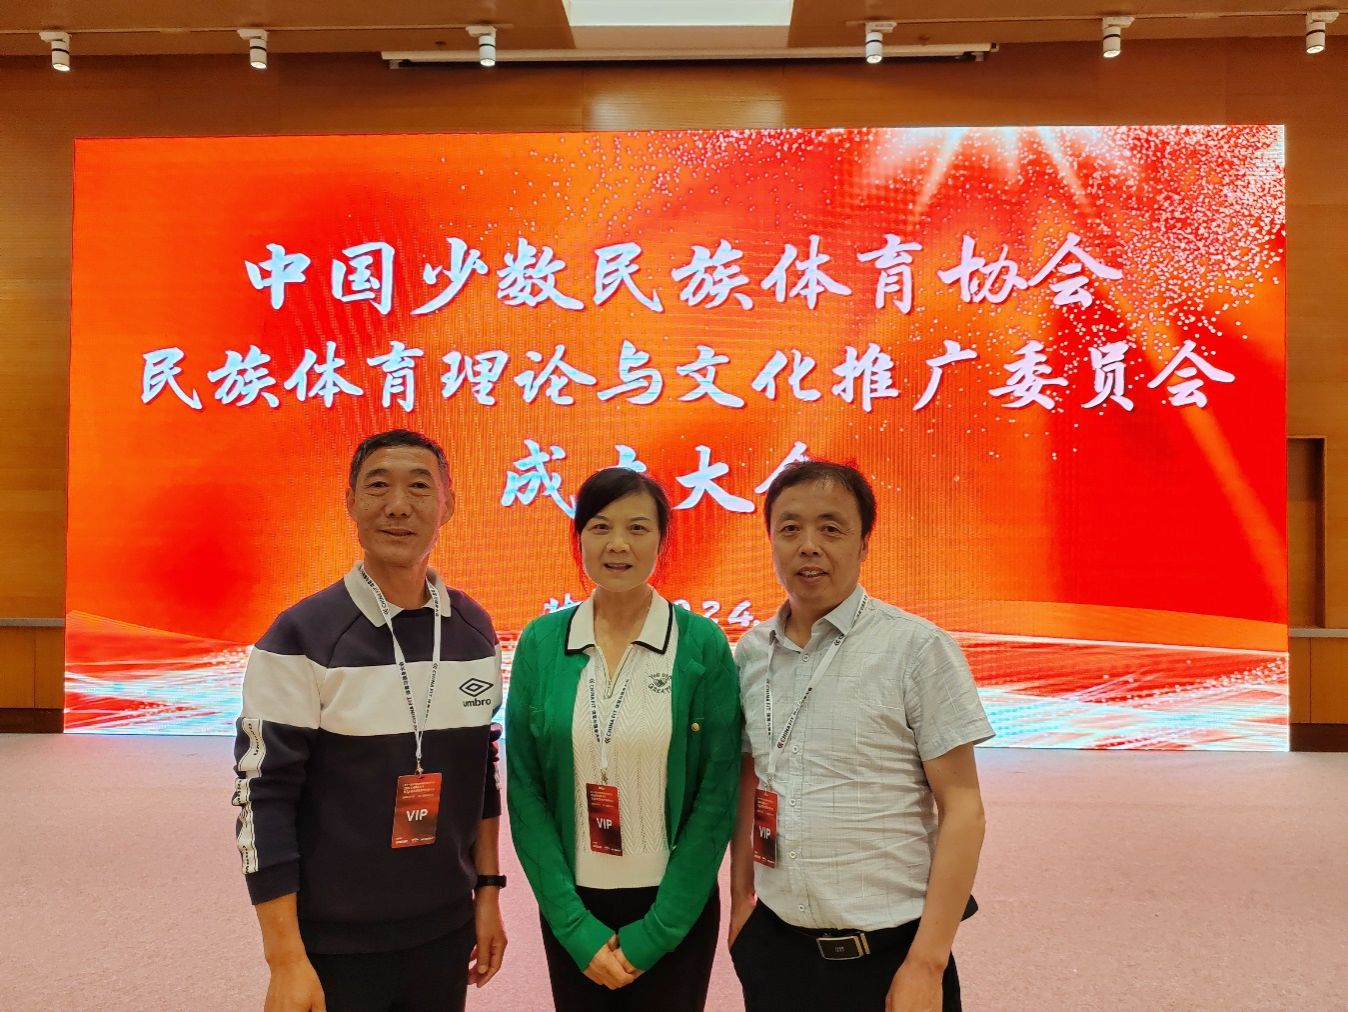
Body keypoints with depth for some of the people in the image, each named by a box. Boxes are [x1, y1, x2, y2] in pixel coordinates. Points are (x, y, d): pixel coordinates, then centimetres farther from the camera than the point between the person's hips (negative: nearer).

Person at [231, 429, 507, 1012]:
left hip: (446, 931, 4)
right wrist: (286, 961, -13)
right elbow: (263, 799, -13)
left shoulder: (474, 629, 0)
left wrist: (488, 892, 9)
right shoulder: (300, 637, -14)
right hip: (334, 943, -4)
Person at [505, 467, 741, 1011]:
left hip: (675, 909, -1)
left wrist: (655, 932, -10)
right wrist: (575, 925, -8)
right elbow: (525, 791, -3)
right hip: (572, 908, 2)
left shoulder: (703, 644, -10)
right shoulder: (540, 643, -5)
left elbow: (717, 796, -9)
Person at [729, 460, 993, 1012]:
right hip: (774, 943, 4)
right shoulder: (750, 652, 1)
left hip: (887, 953, -3)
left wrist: (927, 963, -12)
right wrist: (740, 899, 8)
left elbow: (962, 809, -10)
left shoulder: (917, 648, -12)